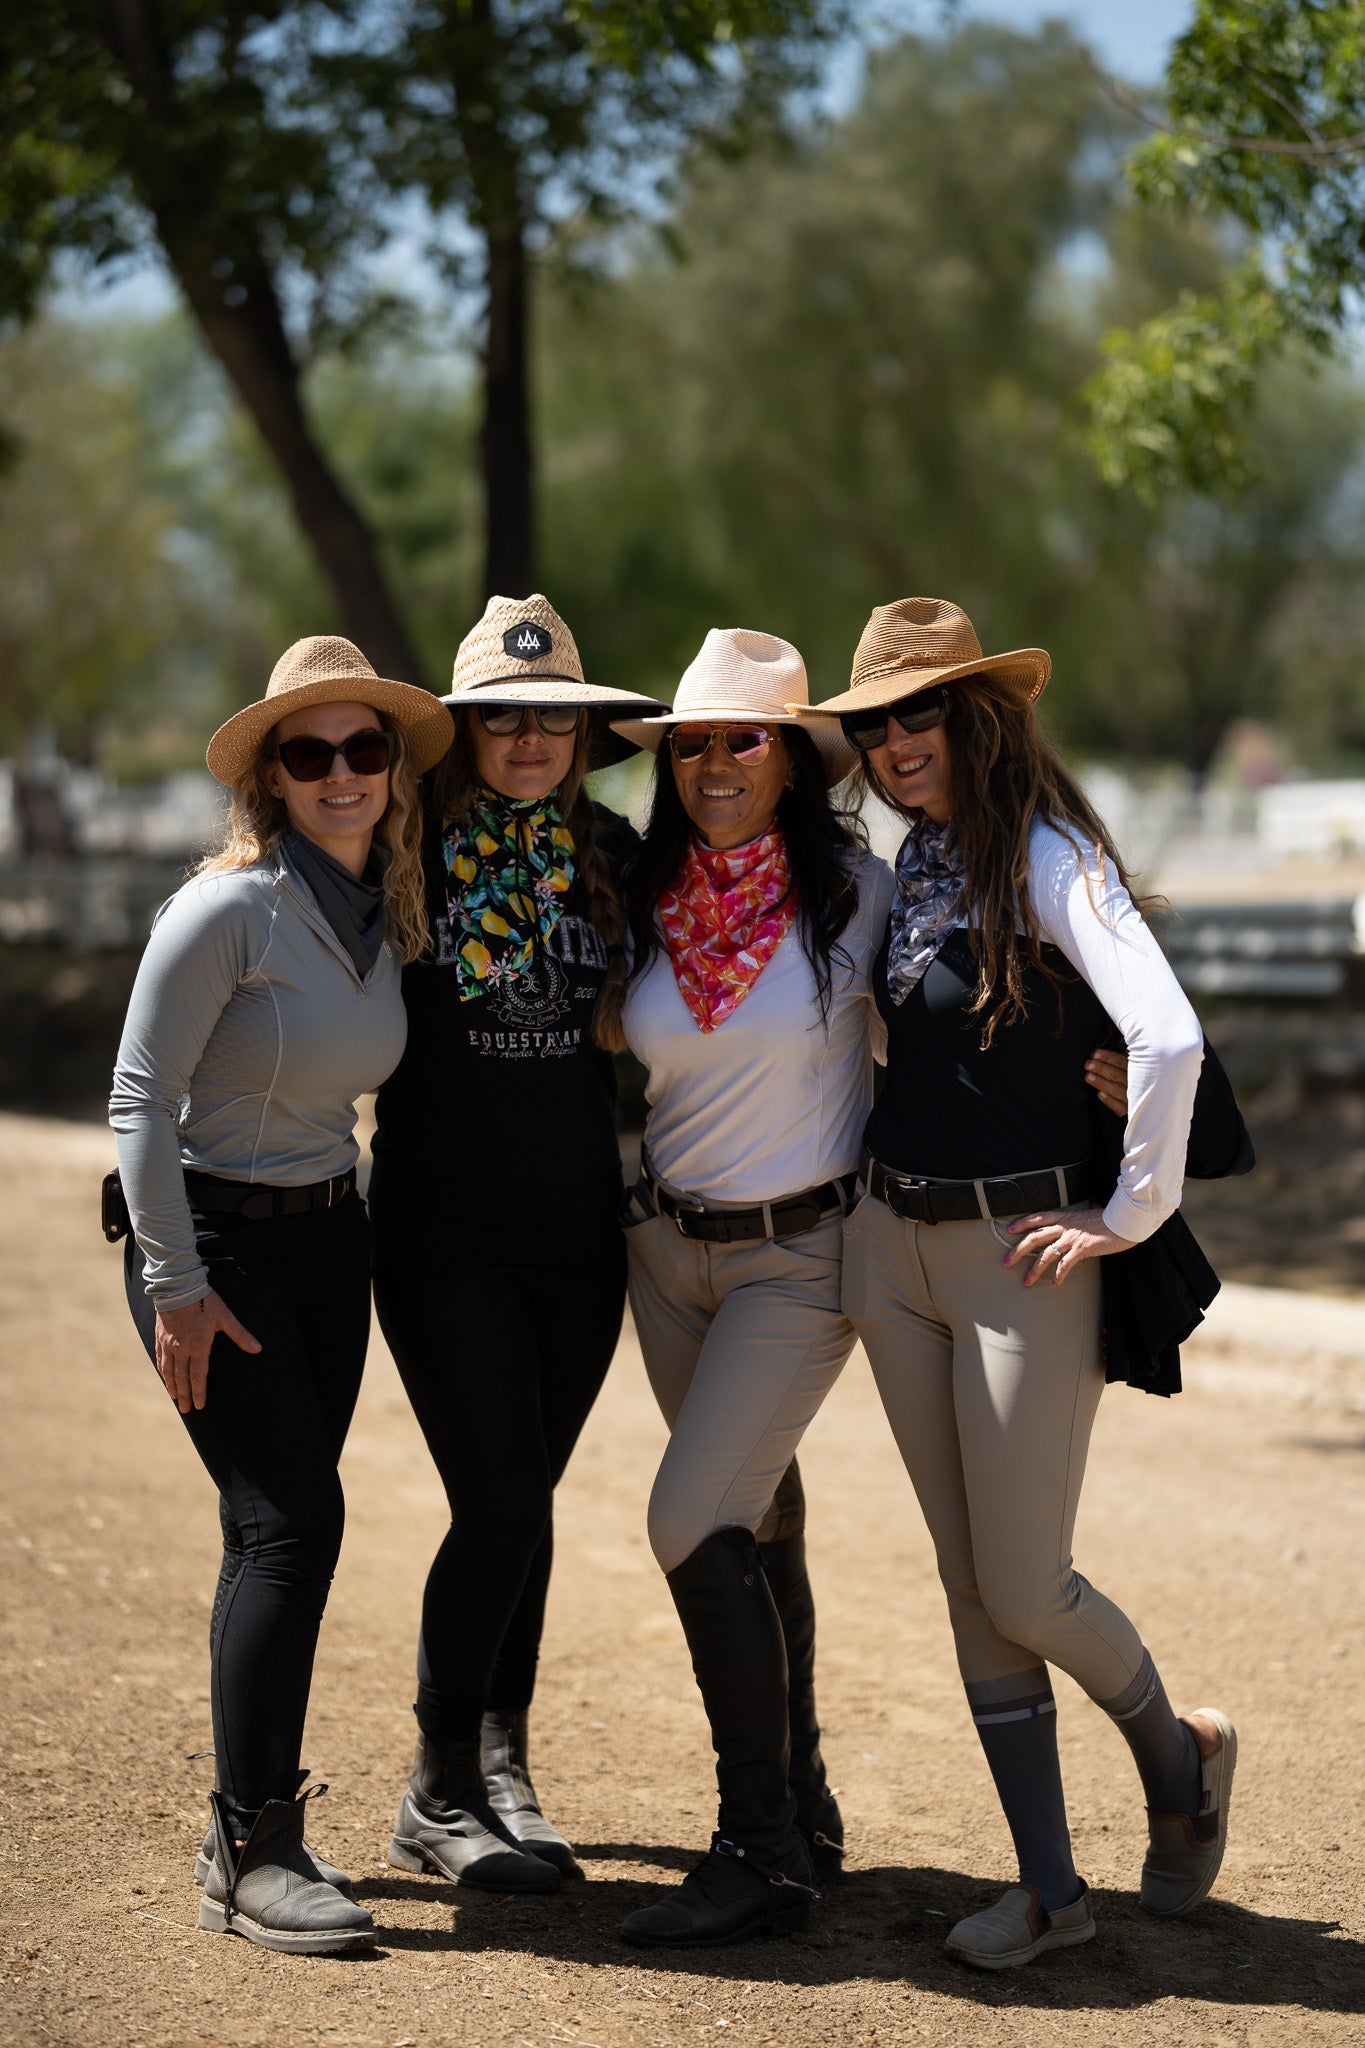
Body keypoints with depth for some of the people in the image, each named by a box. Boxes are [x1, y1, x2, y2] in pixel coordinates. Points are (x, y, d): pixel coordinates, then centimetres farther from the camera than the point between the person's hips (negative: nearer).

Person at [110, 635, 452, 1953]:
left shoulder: (387, 911, 5)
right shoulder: (228, 908, -17)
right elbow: (140, 1100, -16)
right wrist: (176, 1285, -16)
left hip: (326, 1239, 7)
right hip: (212, 1237, -7)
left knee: (283, 1531, 7)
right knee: (289, 1523, -13)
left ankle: (248, 1832, 18)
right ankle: (252, 1857, -6)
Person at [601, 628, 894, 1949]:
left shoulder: (855, 893, -10)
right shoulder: (645, 904, 1)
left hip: (801, 1255, -5)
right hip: (667, 1249, 5)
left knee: (692, 1520, -15)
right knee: (752, 1521, 15)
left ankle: (761, 1854, -8)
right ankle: (800, 1801, 29)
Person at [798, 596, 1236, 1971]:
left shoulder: (1048, 858, -14)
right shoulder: (908, 864, 10)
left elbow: (1169, 1041, -27)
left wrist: (1134, 1214, -19)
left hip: (1021, 1254, -8)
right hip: (890, 1243, 8)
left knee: (1024, 1589, -2)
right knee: (967, 1580, 8)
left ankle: (1178, 1756, 27)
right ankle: (1049, 1885, 15)